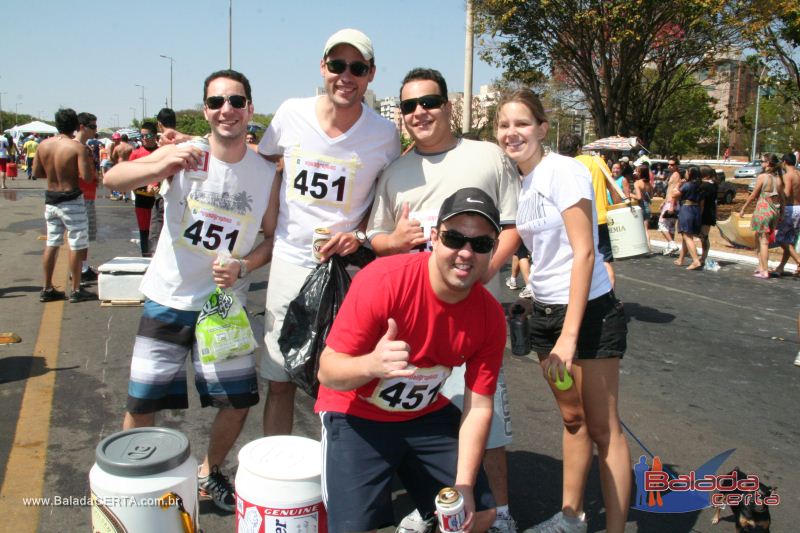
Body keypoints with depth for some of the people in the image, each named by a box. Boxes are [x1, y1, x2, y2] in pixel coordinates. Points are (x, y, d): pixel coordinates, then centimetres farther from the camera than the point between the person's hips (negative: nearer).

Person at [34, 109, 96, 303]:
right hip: (71, 201, -6)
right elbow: (87, 177, -20)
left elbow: (37, 172, 9)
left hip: (50, 199, 6)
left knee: (51, 244, 14)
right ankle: (76, 290, 8)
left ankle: (47, 289, 19)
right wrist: (90, 163, -2)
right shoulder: (78, 147, -15)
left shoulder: (44, 145, 2)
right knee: (76, 245, 3)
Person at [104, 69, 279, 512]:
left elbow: (273, 237, 5)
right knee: (141, 403, 3)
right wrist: (160, 166, -40)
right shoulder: (183, 154, -9)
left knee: (238, 401, 5)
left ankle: (210, 471, 33)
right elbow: (112, 179, -20)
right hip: (168, 299, -1)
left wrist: (242, 266, -15)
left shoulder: (267, 174, -4)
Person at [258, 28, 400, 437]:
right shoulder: (291, 114, -1)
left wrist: (361, 236, -10)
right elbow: (262, 162, 18)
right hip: (289, 262, 2)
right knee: (279, 381, 10)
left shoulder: (384, 134, -5)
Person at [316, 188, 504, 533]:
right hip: (356, 414, -4)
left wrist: (465, 485, -13)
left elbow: (478, 407, -6)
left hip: (426, 416, 5)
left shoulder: (490, 316, -12)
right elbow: (327, 371, -26)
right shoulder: (383, 280, -28)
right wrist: (371, 364, -48)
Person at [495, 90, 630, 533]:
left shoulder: (563, 171, -14)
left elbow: (584, 253, -19)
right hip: (545, 311, 7)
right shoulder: (520, 182, 7)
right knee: (572, 418, 17)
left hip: (589, 311, -7)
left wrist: (569, 334, -22)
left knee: (602, 427, 2)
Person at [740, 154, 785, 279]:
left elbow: (753, 195, -8)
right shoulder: (778, 179, 7)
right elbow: (782, 198, 9)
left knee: (763, 241, -2)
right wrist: (781, 213, 17)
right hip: (775, 211, 6)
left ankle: (765, 271, 0)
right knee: (758, 238, 19)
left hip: (763, 209, -6)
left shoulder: (762, 177, -11)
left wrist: (743, 208, 2)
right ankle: (761, 266, 23)